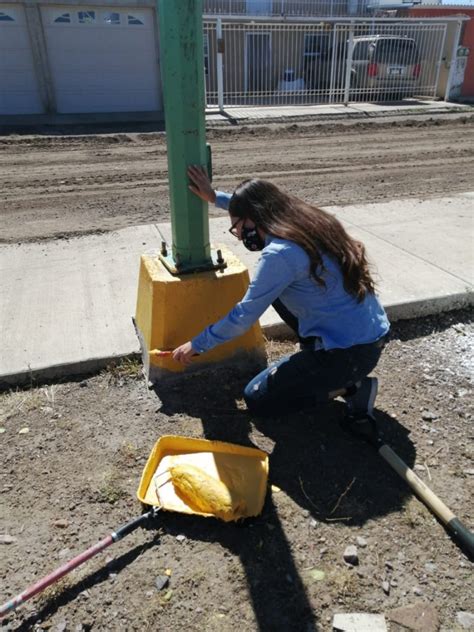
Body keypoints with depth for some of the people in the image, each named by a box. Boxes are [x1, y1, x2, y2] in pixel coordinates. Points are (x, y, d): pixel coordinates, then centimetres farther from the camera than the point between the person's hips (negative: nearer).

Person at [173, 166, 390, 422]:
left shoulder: (280, 253, -21)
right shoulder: (307, 221, 4)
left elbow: (243, 317, -13)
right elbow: (253, 210, 27)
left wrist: (196, 345, 0)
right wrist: (215, 197, 29)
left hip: (349, 354, -9)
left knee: (256, 400, 5)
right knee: (275, 290, 18)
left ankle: (351, 388, 1)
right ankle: (312, 352, 17)